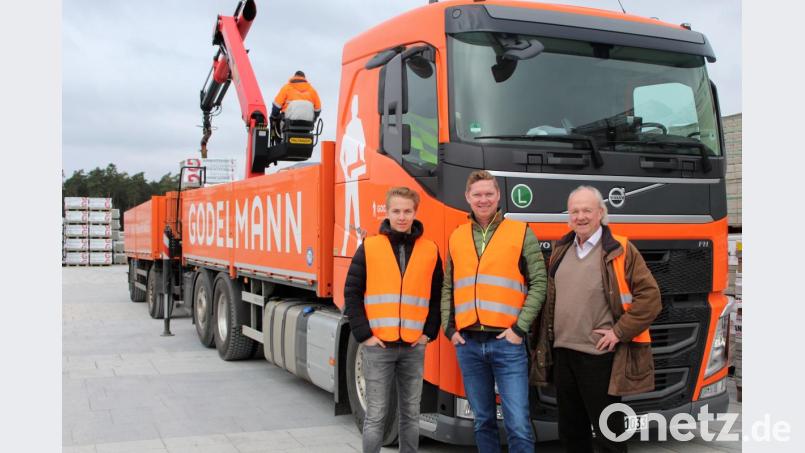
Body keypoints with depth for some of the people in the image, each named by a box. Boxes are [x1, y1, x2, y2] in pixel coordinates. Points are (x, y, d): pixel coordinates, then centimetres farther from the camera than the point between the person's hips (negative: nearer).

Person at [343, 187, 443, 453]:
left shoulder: (430, 251, 4)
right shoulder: (369, 247, -1)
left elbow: (438, 296, 10)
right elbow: (352, 293, -1)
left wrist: (429, 332, 2)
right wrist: (363, 334, -7)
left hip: (414, 346, 2)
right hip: (378, 345, -2)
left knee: (411, 414, 12)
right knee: (376, 415, 3)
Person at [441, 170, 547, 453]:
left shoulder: (521, 233, 1)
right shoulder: (457, 237, 12)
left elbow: (539, 283, -3)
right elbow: (448, 288, 17)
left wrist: (520, 328, -9)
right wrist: (449, 328, 5)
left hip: (507, 342, -3)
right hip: (467, 343, 4)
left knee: (518, 425, -5)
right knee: (483, 421, 12)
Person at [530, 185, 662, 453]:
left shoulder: (620, 250, -7)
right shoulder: (560, 251, 11)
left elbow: (650, 295, -11)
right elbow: (548, 297, 20)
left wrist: (619, 331, -14)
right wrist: (544, 340, 12)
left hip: (599, 356, -6)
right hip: (562, 353, 6)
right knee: (570, 430, 18)